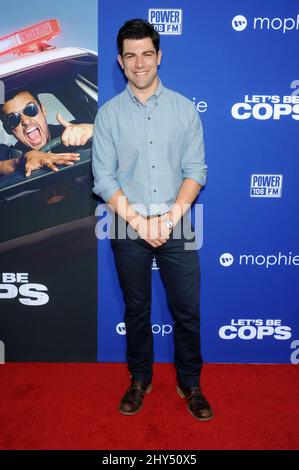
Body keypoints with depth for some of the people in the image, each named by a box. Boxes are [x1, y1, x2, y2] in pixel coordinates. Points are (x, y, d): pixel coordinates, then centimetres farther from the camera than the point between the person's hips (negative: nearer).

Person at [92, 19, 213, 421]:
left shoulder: (185, 109, 2)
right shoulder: (108, 114, 1)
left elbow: (195, 171, -2)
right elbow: (103, 179, -4)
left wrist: (170, 217, -15)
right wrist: (137, 221, -14)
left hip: (177, 226, 0)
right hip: (128, 228, 0)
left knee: (187, 311, 7)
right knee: (136, 311, 14)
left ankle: (190, 384, 29)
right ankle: (140, 380, 34)